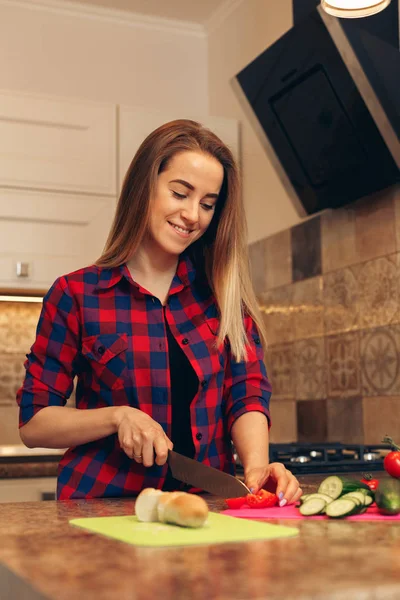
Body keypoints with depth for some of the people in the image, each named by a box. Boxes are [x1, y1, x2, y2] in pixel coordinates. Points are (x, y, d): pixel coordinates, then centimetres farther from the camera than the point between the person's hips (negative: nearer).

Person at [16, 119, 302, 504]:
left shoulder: (225, 295, 8)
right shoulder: (75, 294, 0)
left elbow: (247, 395, 0)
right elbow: (33, 423, 1)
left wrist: (257, 464, -20)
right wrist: (118, 416, -15)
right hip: (104, 508, -1)